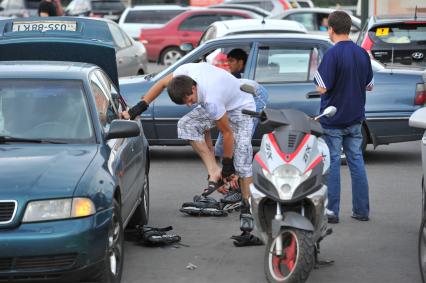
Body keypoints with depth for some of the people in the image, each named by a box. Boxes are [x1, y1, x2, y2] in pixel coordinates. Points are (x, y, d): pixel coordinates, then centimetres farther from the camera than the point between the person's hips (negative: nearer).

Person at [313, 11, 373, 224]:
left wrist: (317, 75, 2)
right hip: (355, 118, 6)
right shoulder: (362, 54, 4)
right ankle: (361, 210, 12)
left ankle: (331, 211, 2)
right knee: (356, 160, 10)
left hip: (333, 120, -6)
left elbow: (322, 87, -16)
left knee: (332, 163, 0)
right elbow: (369, 85, 12)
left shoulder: (333, 54, -16)